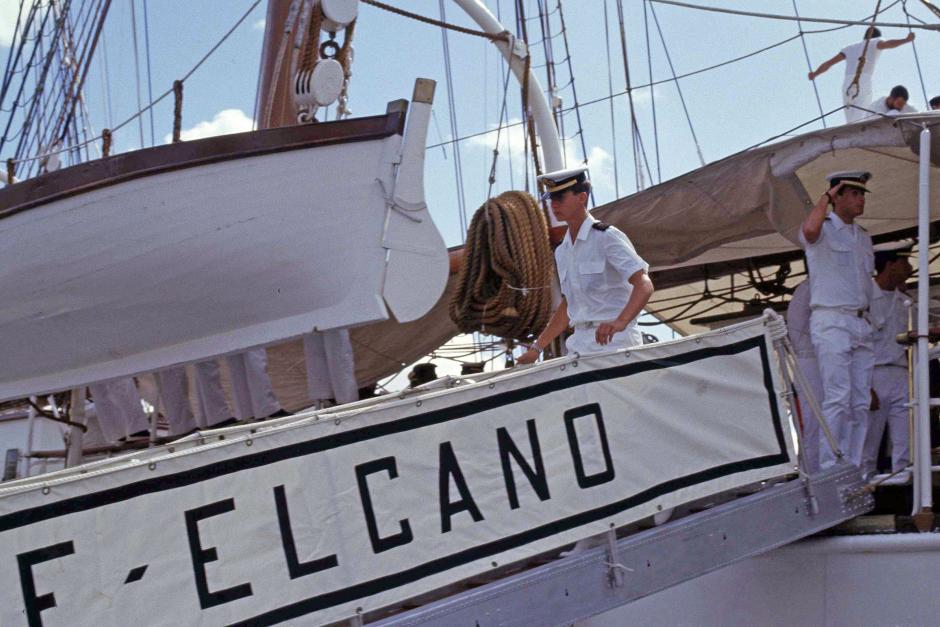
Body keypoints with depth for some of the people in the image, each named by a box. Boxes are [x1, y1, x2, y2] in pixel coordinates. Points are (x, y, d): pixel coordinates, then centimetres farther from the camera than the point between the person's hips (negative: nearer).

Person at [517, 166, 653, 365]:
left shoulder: (607, 237, -6)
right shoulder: (562, 251, 16)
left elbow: (644, 286, -18)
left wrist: (620, 322, -35)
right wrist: (536, 348, 18)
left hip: (614, 342, -6)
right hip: (579, 344, 7)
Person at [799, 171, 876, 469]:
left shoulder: (864, 237, 21)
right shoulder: (823, 229, -2)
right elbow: (809, 229, -28)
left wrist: (869, 322, 13)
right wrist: (827, 195, -13)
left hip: (861, 324, 7)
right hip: (831, 323, -7)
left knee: (861, 402, 4)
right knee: (838, 398, -14)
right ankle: (829, 468, -12)